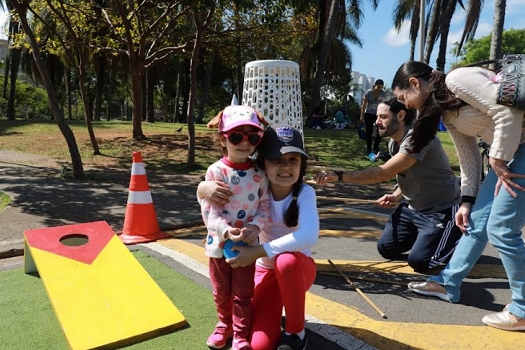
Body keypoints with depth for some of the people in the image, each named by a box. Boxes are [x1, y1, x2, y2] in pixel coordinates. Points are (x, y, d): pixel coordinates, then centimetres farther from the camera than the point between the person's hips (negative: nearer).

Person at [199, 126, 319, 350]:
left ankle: (296, 331, -10)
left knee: (286, 260, -39)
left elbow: (309, 237, -39)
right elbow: (206, 188, -7)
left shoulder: (305, 193, -21)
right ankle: (275, 314, 22)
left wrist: (257, 252, -39)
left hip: (298, 268, -1)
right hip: (265, 270, 2)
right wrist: (205, 188, -32)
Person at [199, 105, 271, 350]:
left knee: (243, 293, 12)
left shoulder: (259, 175, -5)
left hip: (247, 244, 1)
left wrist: (255, 226, -22)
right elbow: (209, 210, -15)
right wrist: (225, 230, -29)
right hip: (219, 242, 0)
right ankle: (224, 324, 45)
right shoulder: (215, 172, -12)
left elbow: (264, 206, -4)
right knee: (221, 292, 19)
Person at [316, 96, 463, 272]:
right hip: (413, 206, 8)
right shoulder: (393, 143, 3)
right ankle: (424, 234, 25)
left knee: (418, 261, -15)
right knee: (386, 249, 5)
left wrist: (339, 175, -41)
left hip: (441, 209, -8)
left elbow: (384, 173, -37)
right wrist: (396, 195, -4)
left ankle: (457, 234, 10)